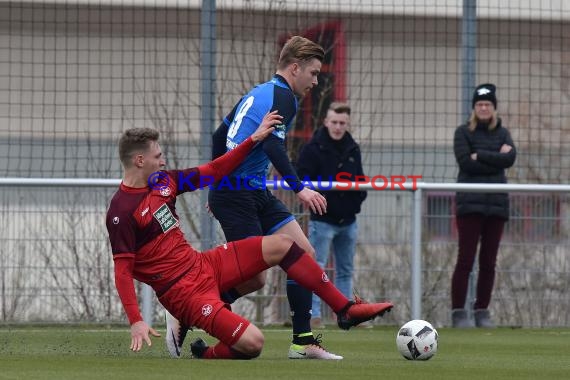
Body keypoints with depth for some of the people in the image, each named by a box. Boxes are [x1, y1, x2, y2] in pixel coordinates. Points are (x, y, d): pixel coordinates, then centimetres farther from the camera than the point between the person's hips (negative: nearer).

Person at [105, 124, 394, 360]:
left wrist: (254, 140, 9)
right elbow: (122, 270, -21)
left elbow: (211, 172, 13)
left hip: (203, 264, 9)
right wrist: (136, 322, -28)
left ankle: (346, 310, 14)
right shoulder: (121, 212, -20)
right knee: (252, 343, -23)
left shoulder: (162, 181, 4)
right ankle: (207, 356, 9)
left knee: (281, 245, 5)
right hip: (183, 291, -9)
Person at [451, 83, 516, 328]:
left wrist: (480, 156, -10)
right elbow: (465, 162, -10)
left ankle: (482, 311, 11)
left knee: (489, 261, 4)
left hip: (496, 204, 4)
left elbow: (510, 159, -5)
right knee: (466, 259, -8)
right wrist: (496, 159, -7)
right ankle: (458, 312, -6)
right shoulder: (464, 132, 5)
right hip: (470, 203, -3)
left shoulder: (502, 133, 14)